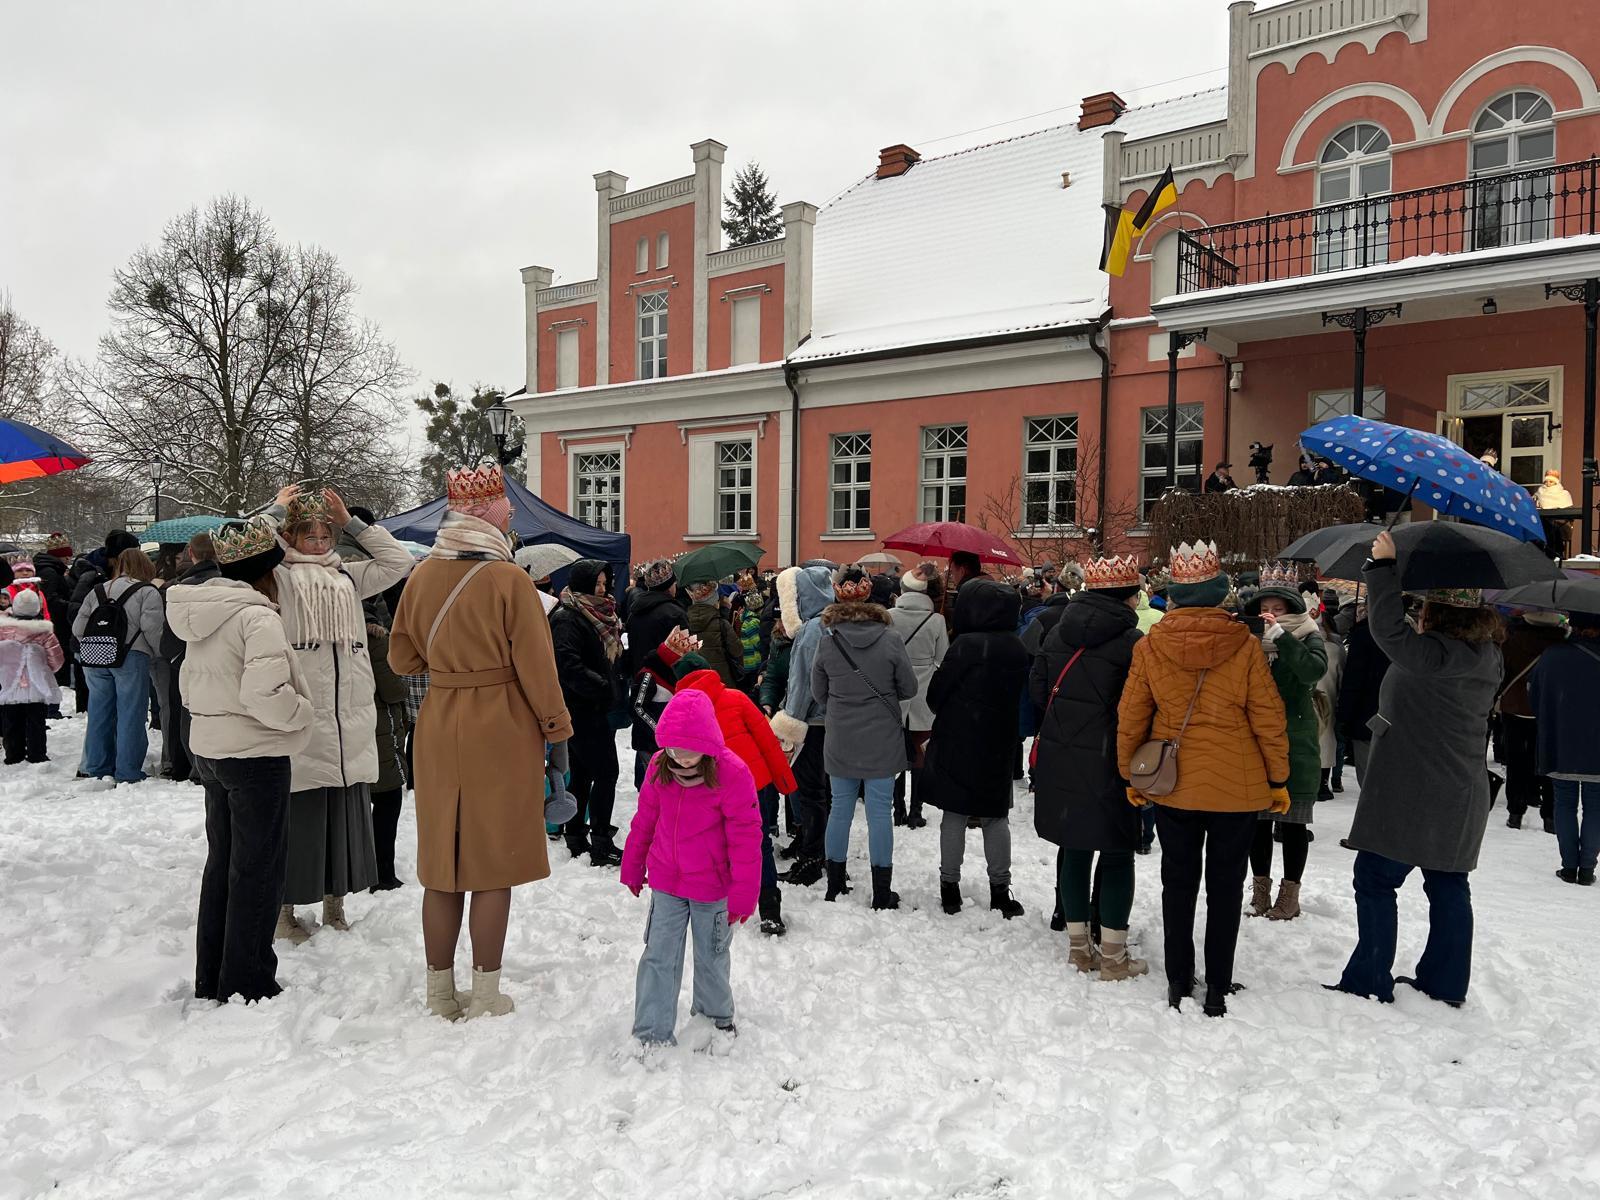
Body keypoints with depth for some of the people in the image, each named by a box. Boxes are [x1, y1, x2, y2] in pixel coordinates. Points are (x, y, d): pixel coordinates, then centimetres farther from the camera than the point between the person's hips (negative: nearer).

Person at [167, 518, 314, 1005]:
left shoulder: (201, 617, 8)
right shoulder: (258, 617, -20)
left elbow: (188, 684, 17)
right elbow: (265, 695, -29)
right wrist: (304, 711, -13)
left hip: (209, 750, 9)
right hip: (256, 755, -9)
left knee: (222, 860, 19)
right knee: (258, 870, 2)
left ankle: (211, 978, 29)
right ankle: (247, 984, 11)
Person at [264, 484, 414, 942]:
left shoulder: (348, 575, 17)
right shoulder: (277, 575, 1)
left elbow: (398, 561, 16)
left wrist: (352, 522, 13)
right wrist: (278, 508, -2)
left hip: (351, 717, 5)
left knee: (347, 815, 11)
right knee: (298, 816, 1)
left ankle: (335, 907, 25)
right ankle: (285, 911, 15)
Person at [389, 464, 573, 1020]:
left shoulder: (422, 576, 2)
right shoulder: (508, 579, -14)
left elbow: (402, 658, 10)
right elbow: (536, 666, -12)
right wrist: (558, 731, -3)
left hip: (438, 729, 5)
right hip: (502, 731, -5)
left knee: (442, 861, 13)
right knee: (493, 862, 5)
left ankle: (441, 994, 24)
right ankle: (486, 997, 14)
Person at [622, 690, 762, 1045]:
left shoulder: (731, 773, -21)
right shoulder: (659, 767, -7)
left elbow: (746, 836, -17)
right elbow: (644, 821, 7)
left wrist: (743, 894, -15)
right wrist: (633, 868, 16)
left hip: (713, 888, -3)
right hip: (666, 883, 3)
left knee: (712, 956, 16)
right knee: (658, 956, 4)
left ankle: (715, 1015, 40)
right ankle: (652, 1034, 15)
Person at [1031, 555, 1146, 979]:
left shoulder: (1058, 633, 4)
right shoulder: (1132, 641, -14)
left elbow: (1037, 688, 9)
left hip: (1060, 758, 6)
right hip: (1109, 762, -6)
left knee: (1074, 847, 14)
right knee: (1118, 852, 6)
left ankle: (1078, 945, 23)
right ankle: (1113, 955, 11)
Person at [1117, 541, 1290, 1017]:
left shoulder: (1149, 646, -8)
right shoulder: (1244, 646, -12)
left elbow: (1130, 718, -2)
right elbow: (1268, 717, -7)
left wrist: (1131, 777, 10)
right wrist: (1279, 779, 5)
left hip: (1173, 785, 1)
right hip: (1237, 787, -1)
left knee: (1178, 881, 14)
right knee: (1225, 886, 11)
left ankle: (1178, 983, 21)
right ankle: (1218, 989, 17)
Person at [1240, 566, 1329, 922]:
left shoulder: (1307, 637, -3)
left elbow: (1314, 670, -22)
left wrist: (1280, 636, -27)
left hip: (1296, 748, -3)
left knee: (1292, 820, 5)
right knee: (1257, 818, 9)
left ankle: (1290, 892, 16)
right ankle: (1260, 887, 23)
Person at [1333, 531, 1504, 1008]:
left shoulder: (1444, 654, -21)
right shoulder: (1484, 652, 8)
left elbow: (1393, 633, -34)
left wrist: (1383, 567, -27)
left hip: (1412, 790, -9)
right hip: (1458, 792, 9)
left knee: (1376, 879, 1)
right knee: (1448, 884, 14)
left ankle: (1369, 982, 6)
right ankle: (1445, 984, 24)